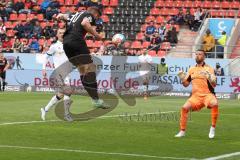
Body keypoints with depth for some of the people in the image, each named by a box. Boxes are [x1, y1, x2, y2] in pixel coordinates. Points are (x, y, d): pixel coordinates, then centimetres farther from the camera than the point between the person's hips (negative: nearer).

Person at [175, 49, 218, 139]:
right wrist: (182, 78, -2)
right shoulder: (192, 70, 14)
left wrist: (210, 78, -25)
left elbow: (214, 85, -6)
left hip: (207, 94, -4)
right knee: (185, 107, -17)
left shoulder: (209, 69, 0)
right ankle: (182, 131, -3)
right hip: (196, 95, 4)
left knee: (215, 104, -34)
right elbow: (186, 84, 18)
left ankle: (213, 128, -21)